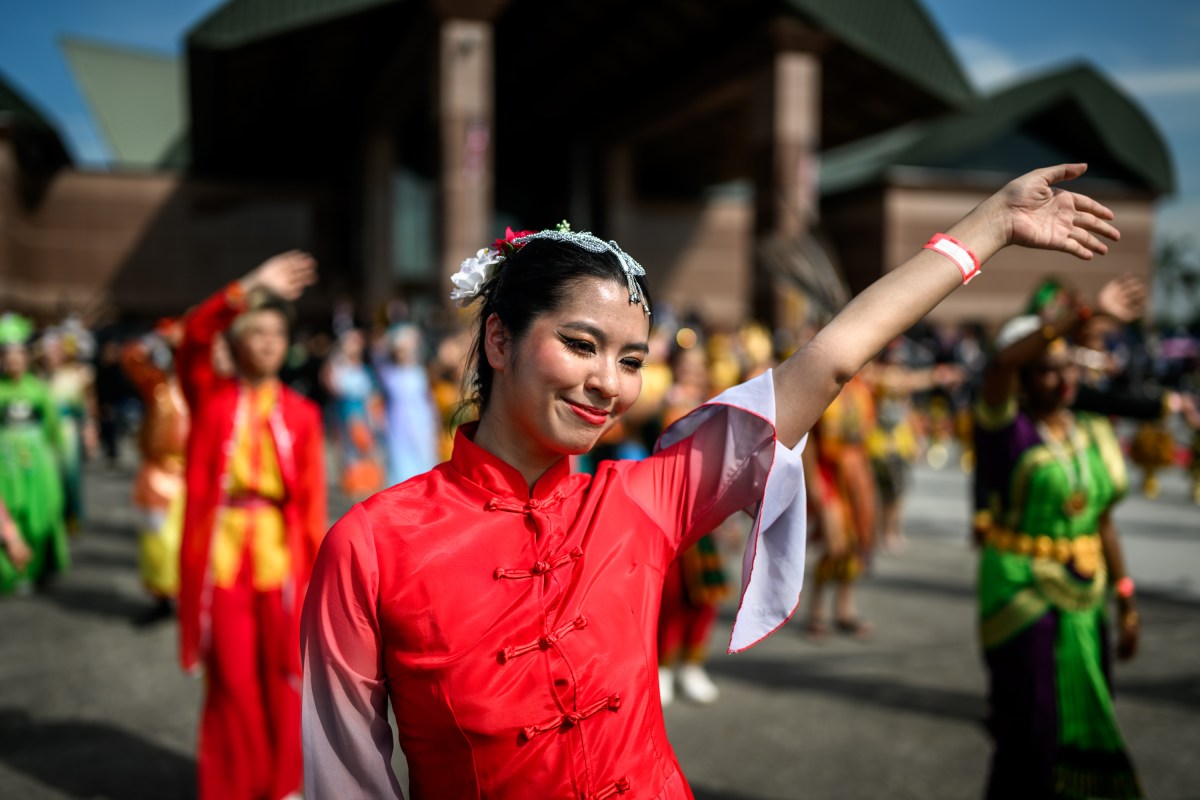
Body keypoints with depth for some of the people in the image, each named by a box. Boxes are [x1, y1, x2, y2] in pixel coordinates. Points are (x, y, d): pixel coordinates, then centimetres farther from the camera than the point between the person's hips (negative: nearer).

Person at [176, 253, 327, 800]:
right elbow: (195, 336, -15)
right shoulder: (210, 396, 4)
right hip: (221, 555, -1)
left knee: (284, 675, 7)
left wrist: (315, 571, -2)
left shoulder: (301, 414, 5)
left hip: (281, 556, 1)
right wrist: (250, 289, -22)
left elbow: (312, 498, 2)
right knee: (231, 678, 5)